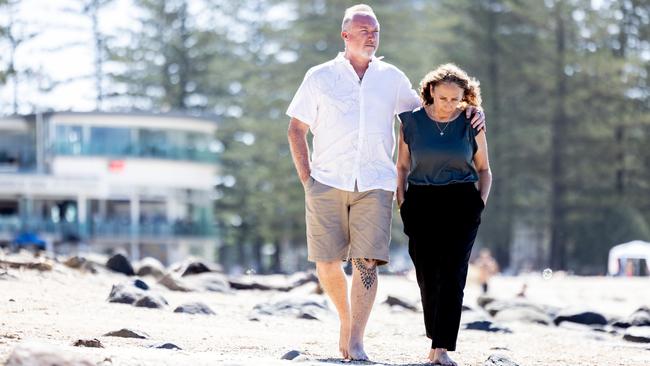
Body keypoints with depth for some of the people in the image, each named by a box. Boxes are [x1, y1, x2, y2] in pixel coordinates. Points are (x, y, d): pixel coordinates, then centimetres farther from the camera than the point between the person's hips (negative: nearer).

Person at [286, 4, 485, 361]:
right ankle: (345, 317, 26)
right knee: (326, 263, -1)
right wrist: (306, 179, 0)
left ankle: (355, 343, -9)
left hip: (374, 185, 0)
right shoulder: (320, 77, 8)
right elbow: (296, 130, 10)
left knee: (367, 262, -10)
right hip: (327, 184, 0)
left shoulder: (392, 78, 13)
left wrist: (465, 112, 6)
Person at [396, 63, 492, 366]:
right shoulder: (412, 121, 3)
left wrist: (480, 204, -1)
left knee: (452, 274, -11)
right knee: (427, 275, 4)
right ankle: (437, 339, 21)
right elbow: (402, 167, 11)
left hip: (461, 204, -1)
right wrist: (402, 204, 2)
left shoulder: (471, 124, 2)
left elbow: (484, 170, 11)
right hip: (421, 203, 1)